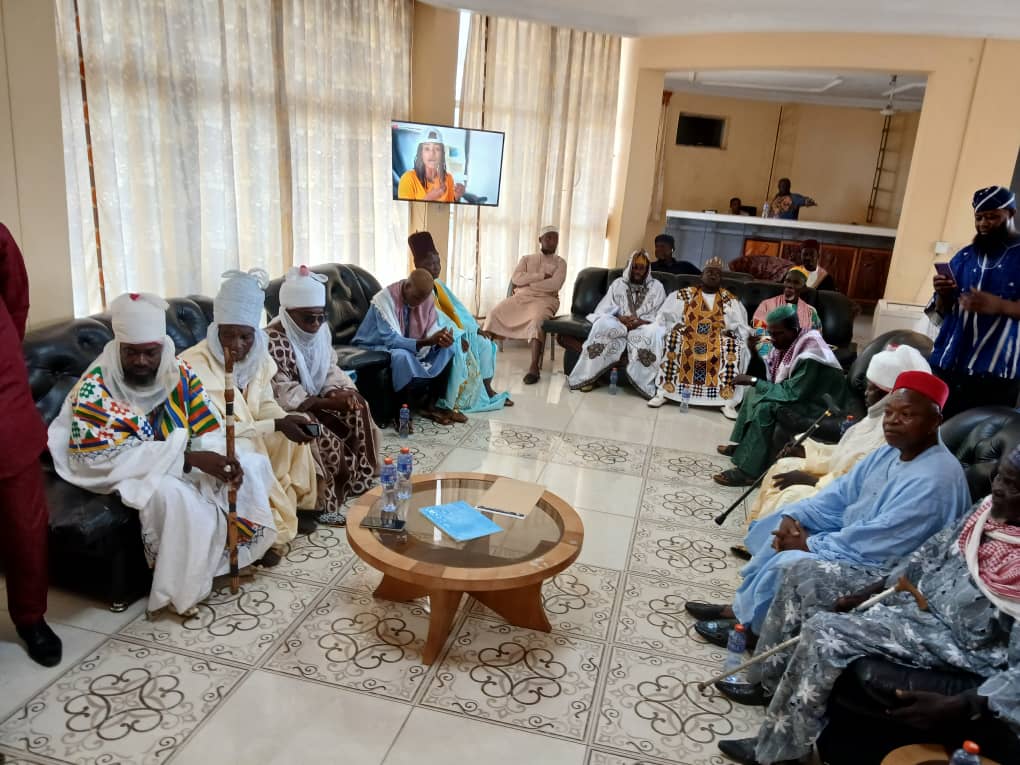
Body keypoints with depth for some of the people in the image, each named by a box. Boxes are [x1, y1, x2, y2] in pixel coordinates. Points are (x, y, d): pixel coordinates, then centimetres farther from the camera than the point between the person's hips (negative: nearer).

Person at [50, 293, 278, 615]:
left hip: (182, 463, 6)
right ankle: (180, 590, -18)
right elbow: (107, 457, -27)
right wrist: (188, 458, -33)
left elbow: (208, 431, -5)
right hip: (127, 474, -6)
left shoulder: (180, 373, -6)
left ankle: (244, 549, 9)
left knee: (253, 465, -5)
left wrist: (225, 460, -29)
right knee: (170, 492, -37)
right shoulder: (95, 388, -20)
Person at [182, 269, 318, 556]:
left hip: (249, 436, 7)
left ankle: (296, 504, 6)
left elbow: (266, 404, 4)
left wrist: (287, 421, -20)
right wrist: (277, 425, -32)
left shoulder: (257, 356, -7)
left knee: (295, 436, -8)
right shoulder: (195, 365, -27)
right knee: (244, 453, -32)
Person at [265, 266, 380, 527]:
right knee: (329, 442, -27)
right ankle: (325, 503, -7)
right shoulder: (274, 341, -24)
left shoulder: (321, 330, 0)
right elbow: (285, 396, -25)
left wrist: (342, 392, -15)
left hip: (315, 399, 8)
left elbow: (330, 371, 7)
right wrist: (329, 403, -30)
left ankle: (358, 482, 1)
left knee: (359, 411, -11)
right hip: (286, 409, -8)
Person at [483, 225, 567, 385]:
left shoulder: (560, 262, 11)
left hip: (544, 299, -3)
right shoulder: (527, 259, 18)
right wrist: (541, 275, -8)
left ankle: (534, 367, -43)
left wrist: (527, 282, -5)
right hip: (520, 297, 3)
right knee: (495, 313, -23)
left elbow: (555, 284, -9)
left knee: (537, 321, -38)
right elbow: (516, 279, -1)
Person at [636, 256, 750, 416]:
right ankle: (662, 392, -31)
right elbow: (665, 318, 6)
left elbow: (741, 327, 6)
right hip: (687, 337, 0)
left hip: (717, 341, 0)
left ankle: (728, 400, -33)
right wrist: (675, 326, -12)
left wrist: (729, 331, -12)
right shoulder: (684, 294, 9)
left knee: (733, 344, -31)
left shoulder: (730, 300, 11)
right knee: (672, 336, -31)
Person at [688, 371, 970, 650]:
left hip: (879, 568, -10)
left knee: (788, 563, -24)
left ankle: (747, 625, 0)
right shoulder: (891, 453, 4)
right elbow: (841, 493, 7)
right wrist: (795, 517, -9)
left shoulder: (935, 480, -27)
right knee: (777, 528, 9)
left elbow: (880, 541, -30)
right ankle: (743, 607, 8)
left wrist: (811, 544, -21)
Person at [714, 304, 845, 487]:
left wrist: (754, 381, -26)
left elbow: (791, 394, -30)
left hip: (815, 406, -10)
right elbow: (774, 378, 8)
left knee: (764, 408, -27)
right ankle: (742, 445, 16)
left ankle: (749, 470, -23)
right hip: (798, 394, 10)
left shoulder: (809, 356, -28)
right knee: (753, 392, 12)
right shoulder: (788, 343, 0)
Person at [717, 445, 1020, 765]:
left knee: (827, 630, -25)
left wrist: (964, 708, -35)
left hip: (957, 637, -8)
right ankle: (769, 682, 16)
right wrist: (868, 592, 4)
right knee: (807, 574, 5)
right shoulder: (990, 507, -3)